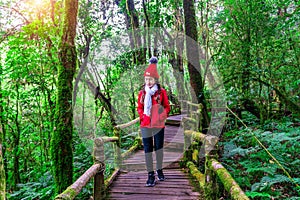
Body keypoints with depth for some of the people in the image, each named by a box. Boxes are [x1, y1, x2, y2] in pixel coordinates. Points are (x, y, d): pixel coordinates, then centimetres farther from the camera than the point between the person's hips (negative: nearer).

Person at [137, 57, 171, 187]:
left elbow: (167, 107, 5)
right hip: (145, 125, 2)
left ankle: (159, 170, 30)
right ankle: (151, 175, 9)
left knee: (159, 147, 9)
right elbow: (139, 108, 11)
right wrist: (143, 116, -8)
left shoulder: (161, 92, -1)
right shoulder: (142, 92, 5)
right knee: (147, 149, 1)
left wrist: (163, 115, -14)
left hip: (158, 124, -1)